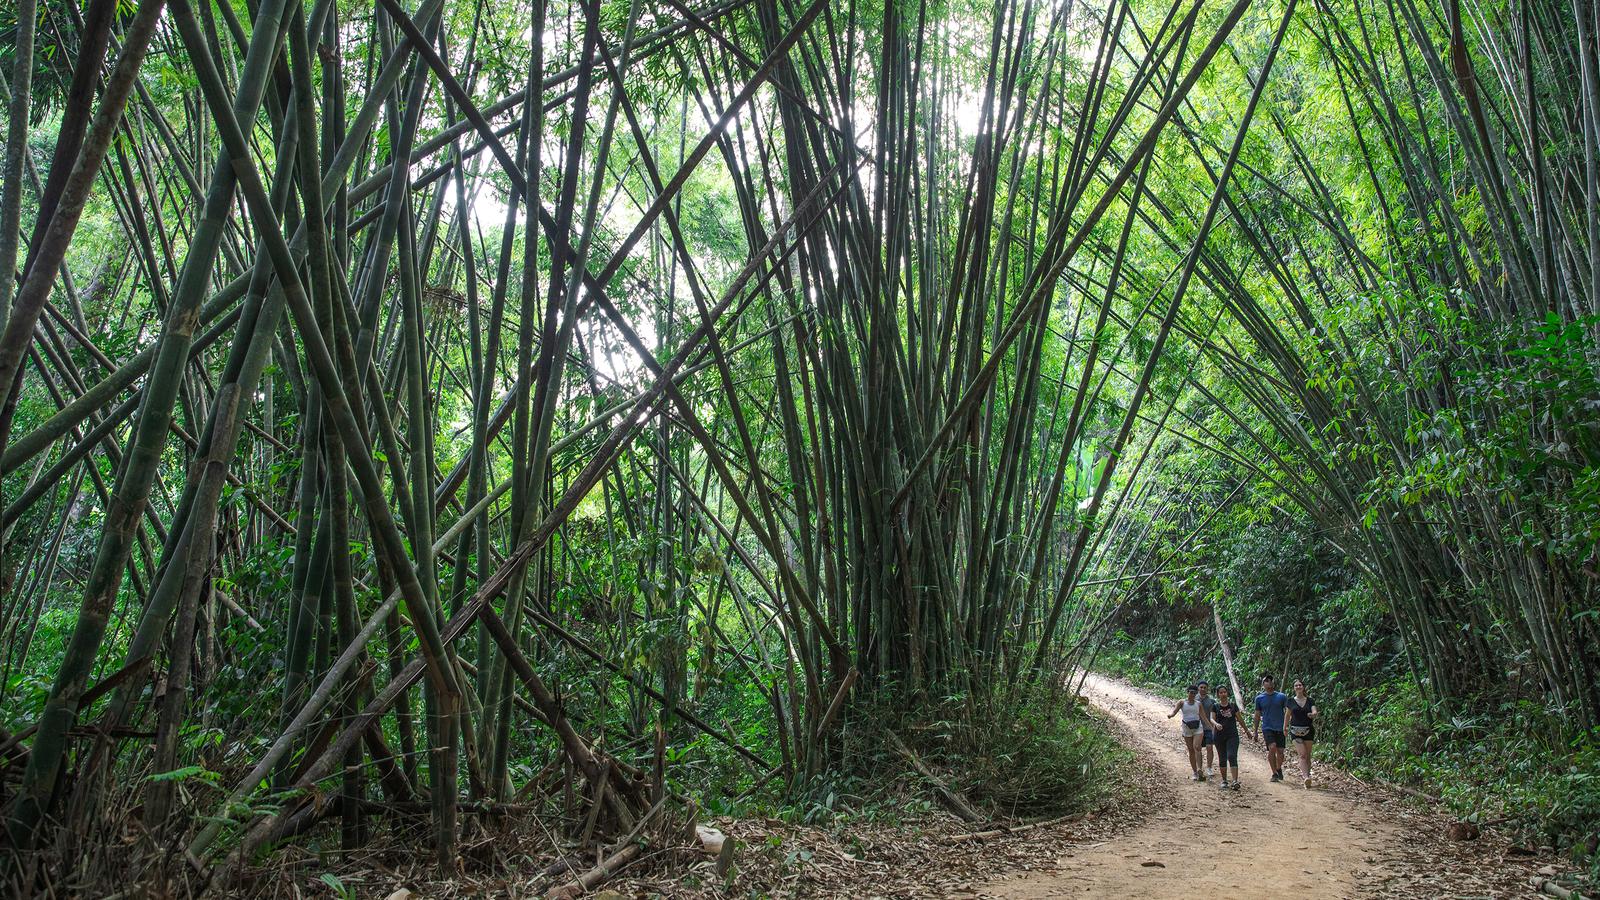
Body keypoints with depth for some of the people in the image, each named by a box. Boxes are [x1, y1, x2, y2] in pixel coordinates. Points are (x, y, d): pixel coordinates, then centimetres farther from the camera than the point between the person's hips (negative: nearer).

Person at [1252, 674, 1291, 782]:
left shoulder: (1282, 696, 5)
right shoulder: (1259, 698, 6)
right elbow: (1257, 716, 12)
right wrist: (1255, 731, 10)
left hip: (1280, 728, 1)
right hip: (1267, 728, -1)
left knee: (1280, 751, 3)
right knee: (1272, 748, -19)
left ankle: (1279, 769, 31)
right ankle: (1274, 773, -7)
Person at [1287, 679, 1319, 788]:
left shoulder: (1309, 700, 5)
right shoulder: (1291, 701, 6)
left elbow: (1315, 712, -9)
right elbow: (1288, 716, 15)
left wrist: (1312, 714, -30)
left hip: (1308, 730, 1)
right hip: (1296, 731, -1)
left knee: (1308, 755, 4)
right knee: (1302, 754, -14)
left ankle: (1304, 776, 16)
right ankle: (1306, 778, -24)